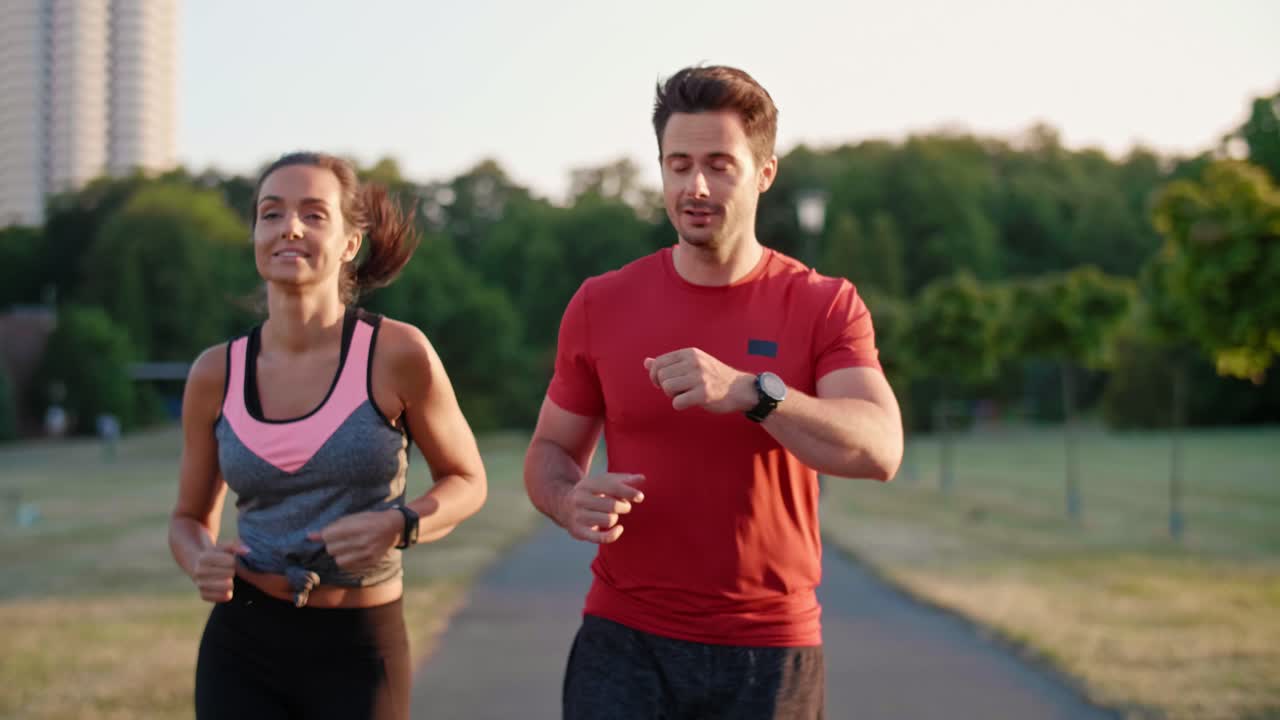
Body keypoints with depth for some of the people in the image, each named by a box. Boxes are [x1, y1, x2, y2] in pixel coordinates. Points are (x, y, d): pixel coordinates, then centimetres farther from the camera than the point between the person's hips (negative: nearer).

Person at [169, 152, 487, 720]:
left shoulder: (397, 354, -9)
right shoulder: (216, 374, 0)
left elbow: (465, 482, 3)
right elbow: (191, 517, 12)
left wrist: (397, 525, -17)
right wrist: (201, 561, -11)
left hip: (358, 656, -2)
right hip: (242, 652, 2)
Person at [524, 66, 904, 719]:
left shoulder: (826, 307, -4)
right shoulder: (600, 305, 2)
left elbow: (879, 450, -18)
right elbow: (551, 450, 10)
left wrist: (750, 392, -33)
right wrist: (570, 503, -14)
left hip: (770, 653, 0)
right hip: (625, 645, 1)